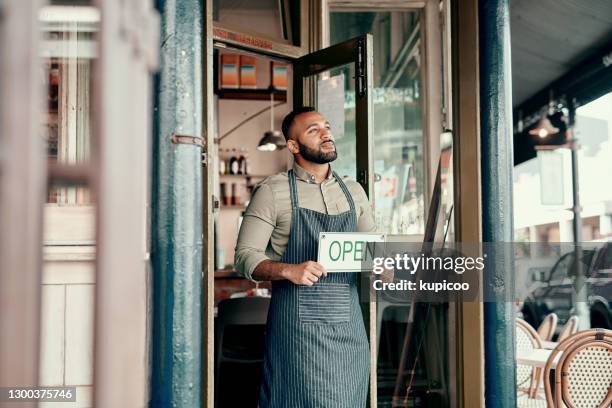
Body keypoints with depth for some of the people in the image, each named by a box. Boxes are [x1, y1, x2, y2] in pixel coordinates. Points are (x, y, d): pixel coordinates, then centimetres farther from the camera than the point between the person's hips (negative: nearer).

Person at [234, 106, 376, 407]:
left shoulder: (353, 191, 13)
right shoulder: (272, 191, -2)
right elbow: (245, 256, -6)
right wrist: (289, 270, -23)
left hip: (348, 325, 4)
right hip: (297, 323, -4)